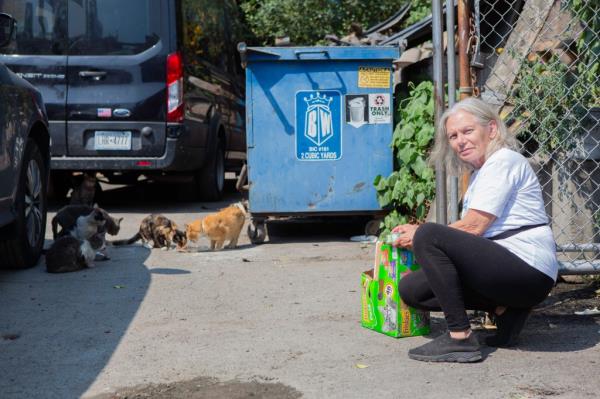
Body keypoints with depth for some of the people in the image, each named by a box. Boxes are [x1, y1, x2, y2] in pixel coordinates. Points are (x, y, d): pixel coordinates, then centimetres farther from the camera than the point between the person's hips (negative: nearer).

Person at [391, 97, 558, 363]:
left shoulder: (504, 161, -6)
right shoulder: (479, 173, 23)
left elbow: (473, 227, -13)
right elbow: (468, 233, 19)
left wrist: (420, 236, -1)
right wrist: (418, 233, 12)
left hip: (528, 270, -10)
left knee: (428, 236, -23)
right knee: (411, 289, 3)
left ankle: (460, 338, -21)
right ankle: (503, 310, 2)